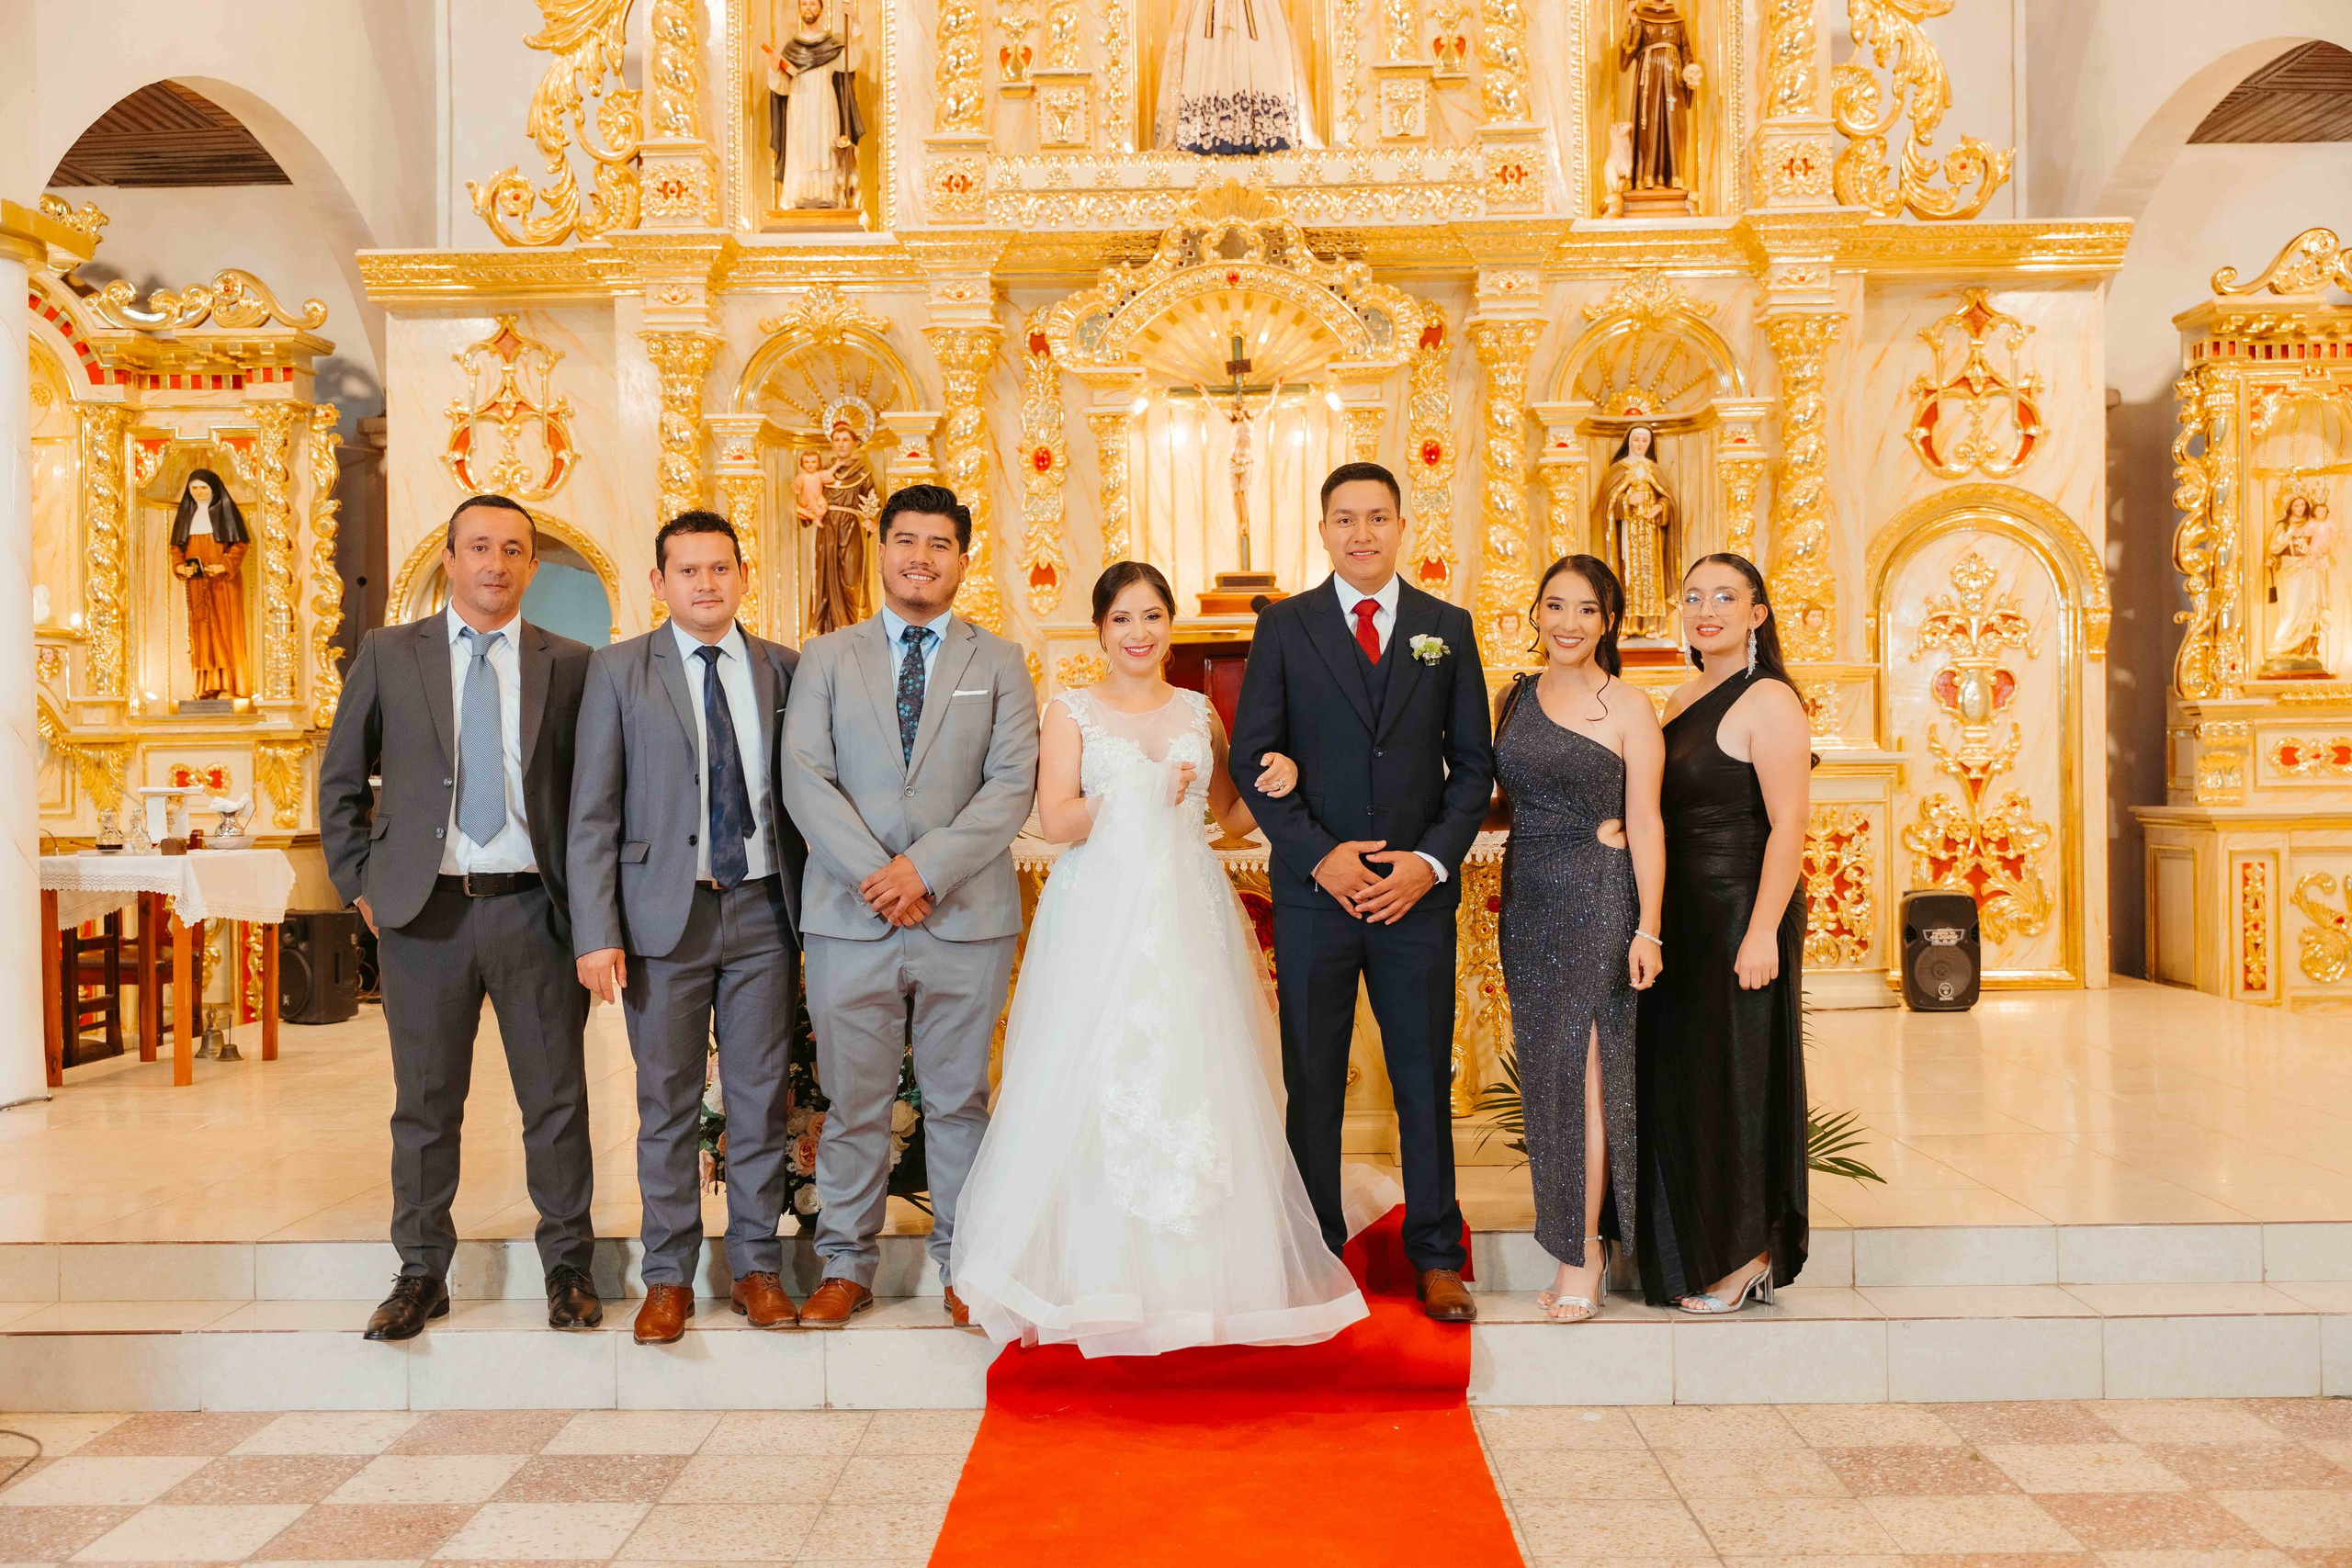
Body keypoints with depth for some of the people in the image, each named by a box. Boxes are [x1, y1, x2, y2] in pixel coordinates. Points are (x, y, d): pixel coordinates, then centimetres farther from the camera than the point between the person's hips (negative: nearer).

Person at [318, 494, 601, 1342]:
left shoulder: (570, 663, 5)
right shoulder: (388, 654, 6)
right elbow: (339, 780, 12)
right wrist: (361, 884, 4)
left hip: (535, 909, 0)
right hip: (424, 912, 1)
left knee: (557, 1100, 5)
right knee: (425, 1103, 9)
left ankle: (567, 1268, 20)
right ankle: (421, 1274, 24)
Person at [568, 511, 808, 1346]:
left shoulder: (783, 668, 7)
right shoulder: (618, 671, 2)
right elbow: (592, 812, -2)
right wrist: (596, 933, -9)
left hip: (763, 908, 2)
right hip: (666, 912, -1)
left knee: (760, 1096, 8)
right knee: (668, 1102, 6)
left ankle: (756, 1264, 21)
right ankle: (669, 1276, 20)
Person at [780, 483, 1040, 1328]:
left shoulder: (1000, 663, 9)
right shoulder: (826, 657, 10)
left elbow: (1014, 783, -3)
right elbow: (804, 778, -1)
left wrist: (926, 866, -14)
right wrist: (875, 875, -13)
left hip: (967, 916, 0)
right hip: (849, 917, 0)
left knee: (960, 1099, 9)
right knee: (854, 1102, 7)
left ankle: (963, 1265, 22)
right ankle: (846, 1265, 21)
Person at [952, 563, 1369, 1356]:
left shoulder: (1199, 712, 14)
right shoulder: (1072, 711, 6)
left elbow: (1232, 816, 17)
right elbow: (1055, 820, -5)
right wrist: (1141, 795, -11)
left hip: (1187, 919, 2)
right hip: (1100, 920, -2)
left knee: (1194, 1084, -1)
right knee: (1094, 1092, -5)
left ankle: (1195, 1278, 10)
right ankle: (1095, 1279, 5)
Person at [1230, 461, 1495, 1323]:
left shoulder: (1448, 626, 7)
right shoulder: (1284, 625, 3)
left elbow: (1473, 763, 6)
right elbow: (1252, 758, 0)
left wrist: (1432, 860, -8)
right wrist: (1319, 855, -11)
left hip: (1418, 889, 1)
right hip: (1314, 889, -1)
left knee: (1426, 1079, 7)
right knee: (1312, 1081, 7)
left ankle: (1436, 1254, 21)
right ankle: (1316, 1249, 20)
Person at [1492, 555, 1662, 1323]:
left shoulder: (1629, 709, -4)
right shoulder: (1512, 698, 10)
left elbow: (1645, 825, -7)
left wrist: (1648, 929, -12)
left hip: (1598, 900, -5)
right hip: (1527, 898, 5)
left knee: (1582, 1069, -6)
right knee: (1544, 1071, 7)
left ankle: (1580, 1260, 2)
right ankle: (1579, 1241, 19)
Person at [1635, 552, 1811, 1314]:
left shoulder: (1768, 700, -10)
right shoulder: (1683, 698, 14)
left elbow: (1788, 827, -17)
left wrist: (1763, 933, -23)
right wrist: (1651, 924, 9)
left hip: (1741, 914, -8)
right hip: (1681, 921, 8)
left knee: (1735, 1079, 1)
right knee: (1677, 1080, 12)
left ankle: (1748, 1257, 16)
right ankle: (1695, 1257, 24)